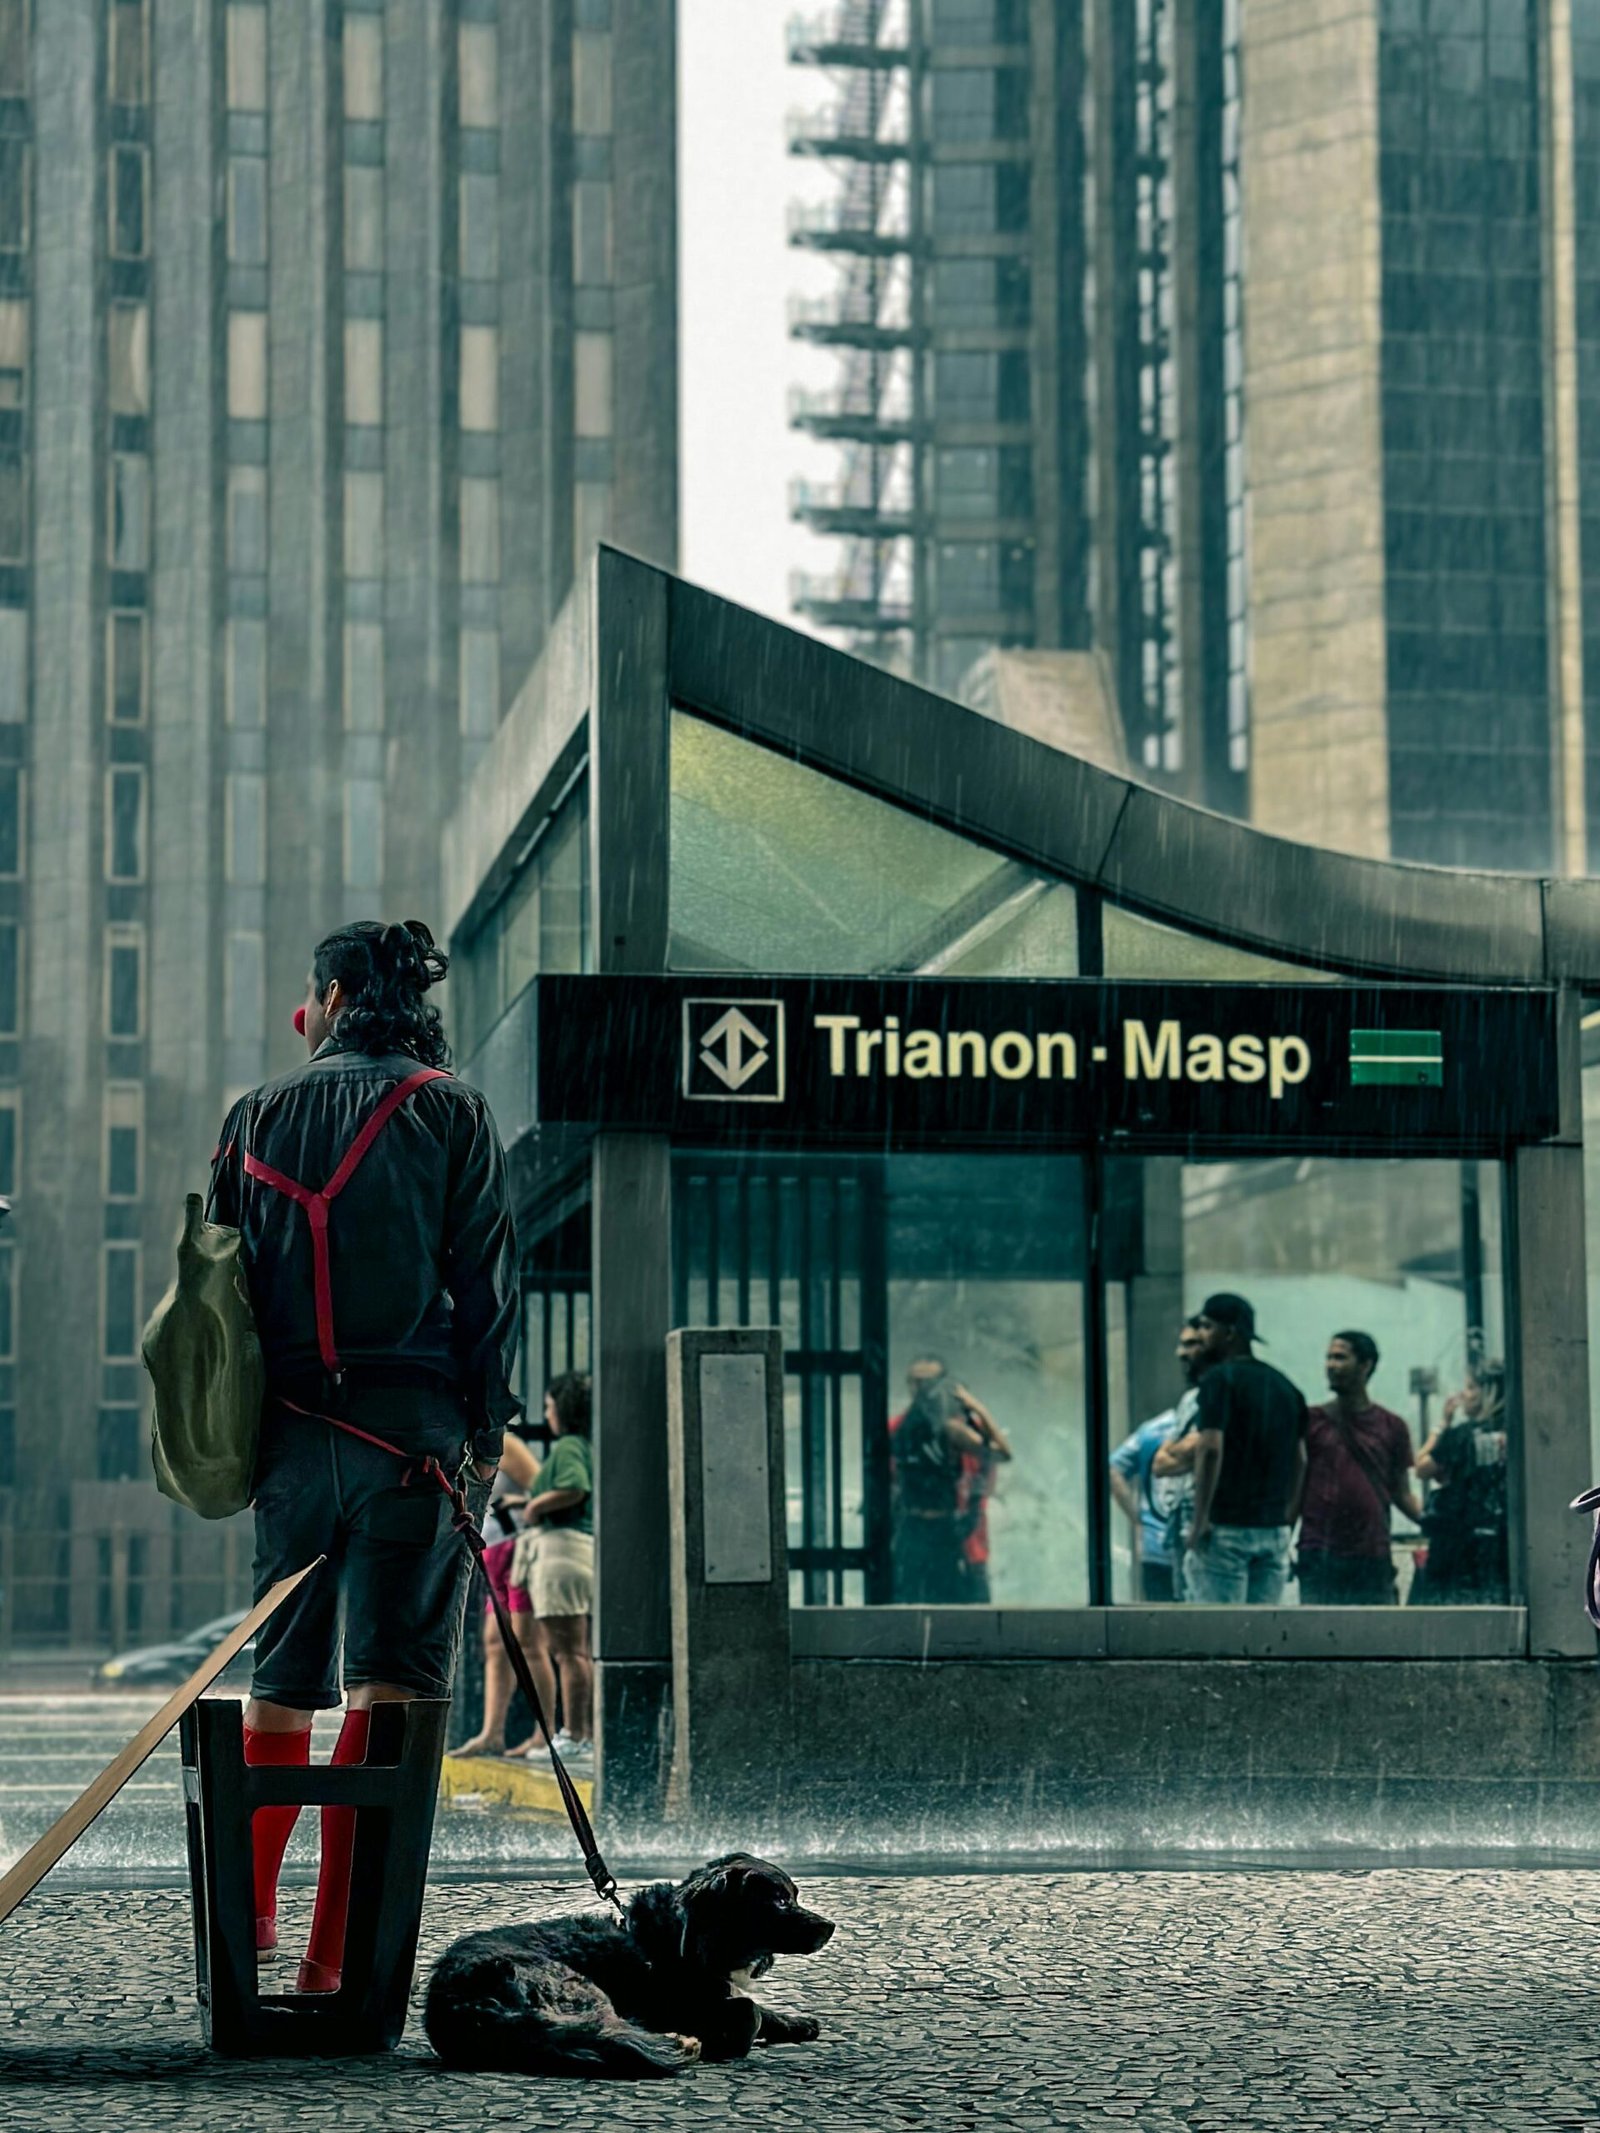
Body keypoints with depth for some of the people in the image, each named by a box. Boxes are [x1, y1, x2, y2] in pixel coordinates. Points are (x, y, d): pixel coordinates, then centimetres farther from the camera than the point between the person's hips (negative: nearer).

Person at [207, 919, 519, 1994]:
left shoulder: (259, 1115, 11)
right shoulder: (450, 1110, 3)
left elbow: (222, 1284, 9)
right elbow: (487, 1280, -3)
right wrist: (489, 1434, 0)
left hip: (291, 1426, 3)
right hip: (414, 1423, -3)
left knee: (283, 1675, 16)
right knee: (391, 1681, -4)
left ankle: (250, 1907, 22)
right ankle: (336, 1948, -9)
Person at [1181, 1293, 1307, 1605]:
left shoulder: (1220, 1379, -8)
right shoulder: (1284, 1385, 15)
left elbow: (1210, 1450, -18)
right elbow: (1300, 1459, 16)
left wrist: (1200, 1521, -15)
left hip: (1227, 1525, -7)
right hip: (1275, 1530, 7)